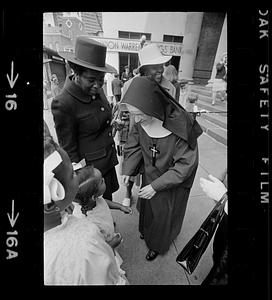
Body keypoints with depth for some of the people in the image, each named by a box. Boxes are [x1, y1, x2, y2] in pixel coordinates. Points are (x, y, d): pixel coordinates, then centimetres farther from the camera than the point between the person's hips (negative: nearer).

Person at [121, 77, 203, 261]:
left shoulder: (181, 125, -34)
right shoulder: (141, 122, -19)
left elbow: (186, 164, -27)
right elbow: (134, 146, -4)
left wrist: (156, 186, -25)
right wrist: (127, 171, -16)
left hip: (172, 183, -4)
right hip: (149, 175, 5)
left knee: (164, 213, 20)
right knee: (147, 207, 28)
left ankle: (158, 244, 53)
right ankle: (147, 230, 62)